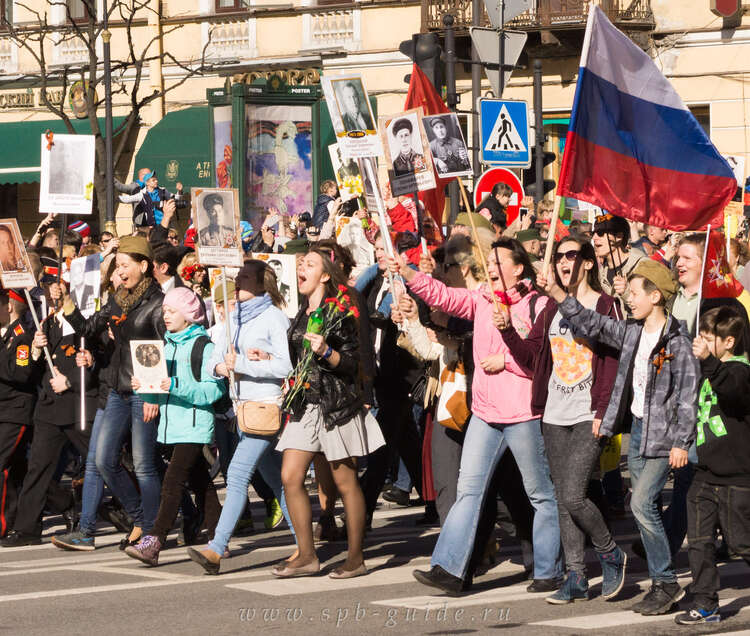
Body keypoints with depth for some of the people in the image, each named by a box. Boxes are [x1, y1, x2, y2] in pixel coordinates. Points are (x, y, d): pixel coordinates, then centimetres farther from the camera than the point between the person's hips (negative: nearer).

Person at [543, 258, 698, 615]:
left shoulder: (676, 341, -13)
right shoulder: (631, 333, 8)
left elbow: (688, 394, -14)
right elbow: (593, 325, 14)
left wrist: (681, 442, -17)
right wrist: (556, 294, 7)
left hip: (663, 434, -8)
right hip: (637, 428, 8)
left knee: (642, 502, -17)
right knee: (641, 507, 8)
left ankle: (667, 584, -9)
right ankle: (662, 586, 16)